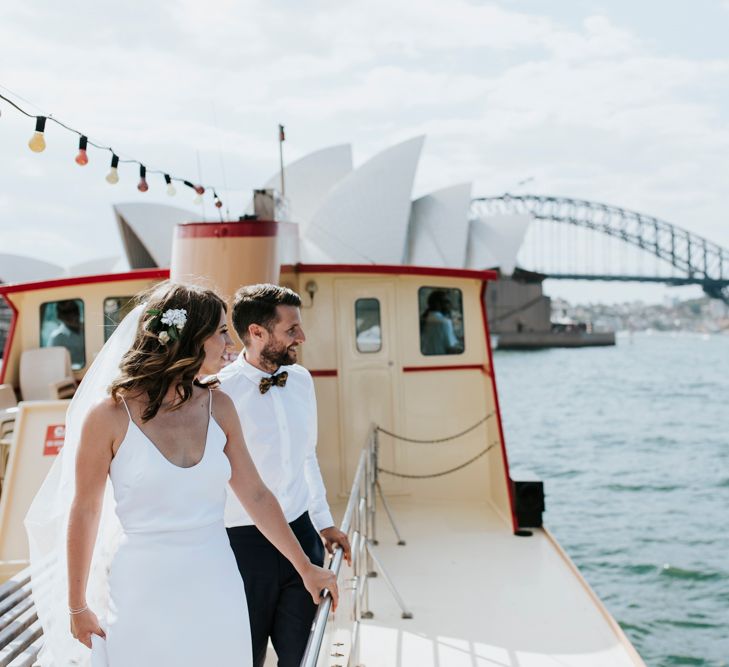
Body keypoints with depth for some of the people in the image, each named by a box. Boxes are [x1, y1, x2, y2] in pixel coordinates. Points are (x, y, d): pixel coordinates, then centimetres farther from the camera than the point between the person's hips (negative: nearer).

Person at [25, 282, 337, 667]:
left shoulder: (218, 407, 1)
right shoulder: (111, 415, -11)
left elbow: (255, 495, 7)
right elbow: (85, 512, -4)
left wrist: (305, 567, 11)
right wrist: (77, 606, 2)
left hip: (215, 589, 4)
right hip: (144, 593, -4)